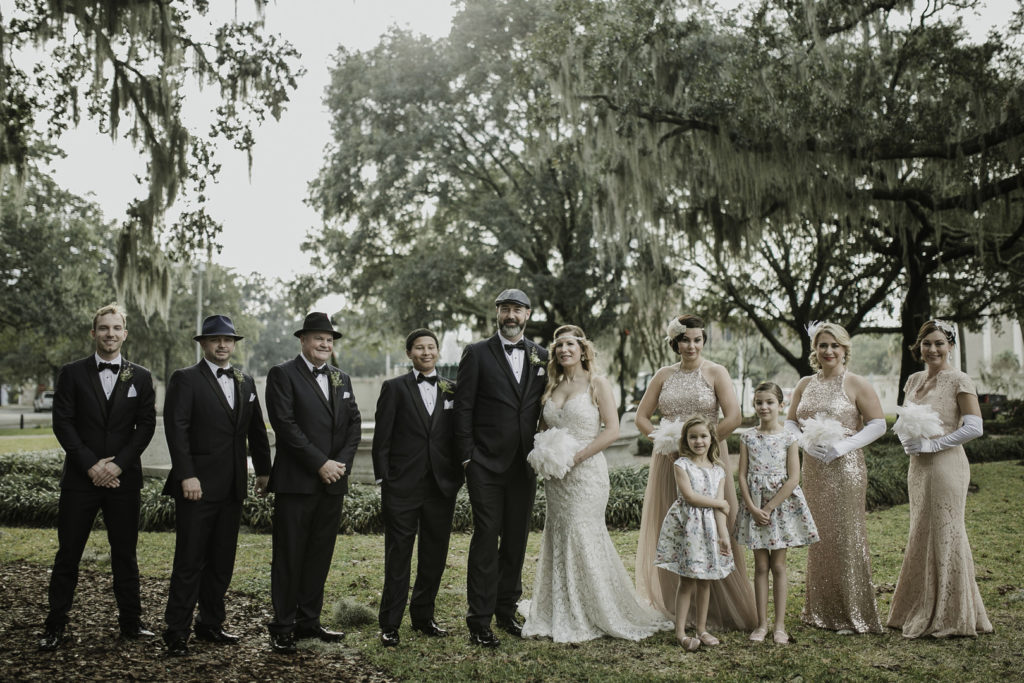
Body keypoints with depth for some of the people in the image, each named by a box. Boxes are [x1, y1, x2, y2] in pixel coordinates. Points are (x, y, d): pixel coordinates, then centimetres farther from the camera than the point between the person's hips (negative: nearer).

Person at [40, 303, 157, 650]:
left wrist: (118, 465, -9)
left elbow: (146, 426, 2)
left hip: (124, 478, 1)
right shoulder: (72, 373, 4)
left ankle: (130, 622, 16)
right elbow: (62, 423, -2)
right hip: (80, 478, -1)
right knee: (68, 554, 4)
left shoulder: (140, 378, 7)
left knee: (125, 553, 7)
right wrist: (90, 465, -11)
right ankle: (55, 625, 13)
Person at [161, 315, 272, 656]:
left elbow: (256, 430, 19)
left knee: (222, 561, 11)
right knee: (190, 561, -2)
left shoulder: (246, 382, 14)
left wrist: (263, 470, 15)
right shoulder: (185, 379, -4)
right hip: (198, 485, -6)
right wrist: (186, 475, -19)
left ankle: (211, 624, 22)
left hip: (233, 487, 6)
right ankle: (177, 630, 6)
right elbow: (176, 429, -12)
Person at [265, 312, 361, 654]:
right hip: (297, 481, -6)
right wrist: (320, 463, -16)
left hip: (333, 483, 6)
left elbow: (353, 424, 11)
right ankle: (282, 628, 9)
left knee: (320, 554, 11)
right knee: (289, 555, 0)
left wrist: (342, 462, -5)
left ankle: (308, 621, 21)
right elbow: (285, 424, -13)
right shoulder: (283, 374, -4)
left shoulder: (342, 379, 16)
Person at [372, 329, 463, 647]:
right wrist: (383, 479, -7)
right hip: (402, 487, -3)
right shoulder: (394, 388, 2)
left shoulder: (452, 389, 10)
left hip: (442, 486, 3)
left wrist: (458, 476, 5)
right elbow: (382, 438, -1)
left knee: (435, 555, 11)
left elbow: (458, 435, 11)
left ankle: (423, 617, 25)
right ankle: (390, 624, 9)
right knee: (398, 556, 1)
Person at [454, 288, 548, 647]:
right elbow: (463, 407, -4)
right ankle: (479, 621, 4)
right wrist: (467, 457, -8)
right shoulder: (477, 353, -2)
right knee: (486, 538, -3)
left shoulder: (541, 356, 9)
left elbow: (544, 409, 13)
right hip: (486, 465, -4)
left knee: (516, 540, 11)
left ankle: (506, 610, 25)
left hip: (524, 465, 4)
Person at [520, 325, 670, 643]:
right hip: (556, 476, 5)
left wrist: (576, 456, -16)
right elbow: (543, 428, 19)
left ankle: (596, 616, 9)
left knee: (583, 539, -5)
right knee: (558, 541, 7)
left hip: (586, 472, -5)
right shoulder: (551, 387, 12)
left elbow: (612, 430, -10)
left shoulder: (597, 384, -3)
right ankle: (561, 616, 18)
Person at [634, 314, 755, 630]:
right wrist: (664, 441, -5)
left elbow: (733, 417, -10)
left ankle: (717, 610, 7)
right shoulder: (664, 375, 9)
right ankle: (671, 608, 15)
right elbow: (641, 417, 11)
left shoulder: (716, 373, -1)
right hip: (669, 460, 3)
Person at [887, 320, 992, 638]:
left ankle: (948, 617, 9)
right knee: (921, 537, 11)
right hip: (918, 466, 7)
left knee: (944, 535, -2)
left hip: (946, 465, -7)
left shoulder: (959, 381, -7)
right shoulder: (913, 381, 12)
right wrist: (906, 438, -2)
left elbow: (974, 427, -14)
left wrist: (932, 444, -16)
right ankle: (921, 612, 21)